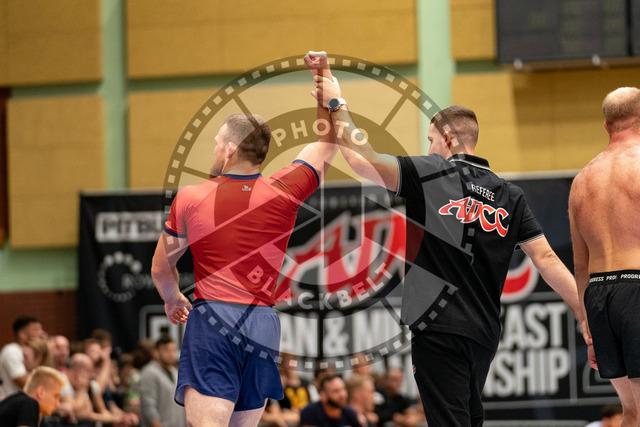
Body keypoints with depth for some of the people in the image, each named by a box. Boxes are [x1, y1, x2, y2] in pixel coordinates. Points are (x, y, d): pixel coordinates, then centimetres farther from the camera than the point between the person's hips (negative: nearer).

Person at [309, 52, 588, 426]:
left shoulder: (431, 174, -4)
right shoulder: (510, 197, 9)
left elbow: (362, 160, -11)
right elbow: (546, 258, 3)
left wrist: (337, 105, 3)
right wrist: (587, 318, 3)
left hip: (439, 327, -6)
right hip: (485, 332, 6)